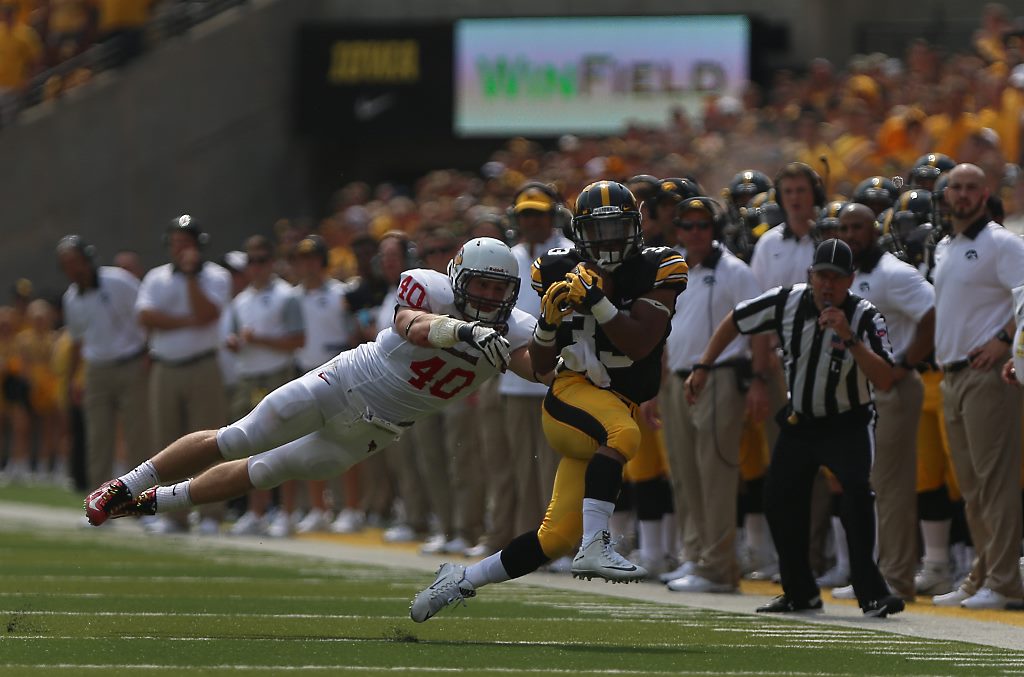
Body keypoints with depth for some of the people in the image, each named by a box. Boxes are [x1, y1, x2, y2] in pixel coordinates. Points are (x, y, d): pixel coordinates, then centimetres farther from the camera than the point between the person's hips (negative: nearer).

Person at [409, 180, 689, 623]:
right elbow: (540, 365, 7)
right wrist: (549, 319, -12)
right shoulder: (561, 271, 3)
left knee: (557, 537, -1)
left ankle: (461, 581, 14)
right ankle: (594, 548, -42)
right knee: (622, 435, -38)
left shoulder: (655, 271, -2)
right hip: (572, 392, -2)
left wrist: (597, 301, -23)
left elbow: (638, 345, -15)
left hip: (621, 402, 2)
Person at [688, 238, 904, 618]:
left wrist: (850, 339, -39)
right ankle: (799, 593, 20)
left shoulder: (865, 318, -21)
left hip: (848, 425, -4)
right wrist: (703, 367, 2)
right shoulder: (787, 303, -12)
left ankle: (871, 593, -24)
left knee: (856, 493, -25)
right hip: (799, 423, 4)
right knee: (779, 501, 3)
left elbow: (886, 382, -31)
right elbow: (735, 322, 5)